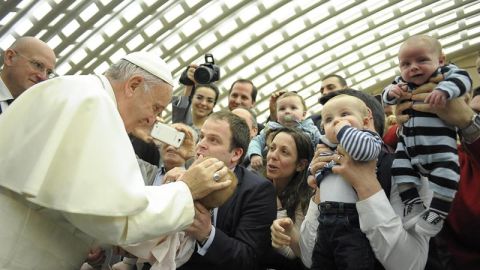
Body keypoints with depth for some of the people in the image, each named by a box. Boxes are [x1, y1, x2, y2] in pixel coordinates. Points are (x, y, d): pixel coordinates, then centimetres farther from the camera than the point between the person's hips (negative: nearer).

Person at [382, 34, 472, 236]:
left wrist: (444, 90, -43)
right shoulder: (402, 83, 10)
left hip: (439, 142, -5)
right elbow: (386, 99, 16)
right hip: (408, 143, 6)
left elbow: (462, 78, -23)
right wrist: (391, 91, -8)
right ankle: (413, 203, 16)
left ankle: (437, 212, -1)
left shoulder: (445, 72, -5)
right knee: (400, 168, 4)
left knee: (445, 174, -16)